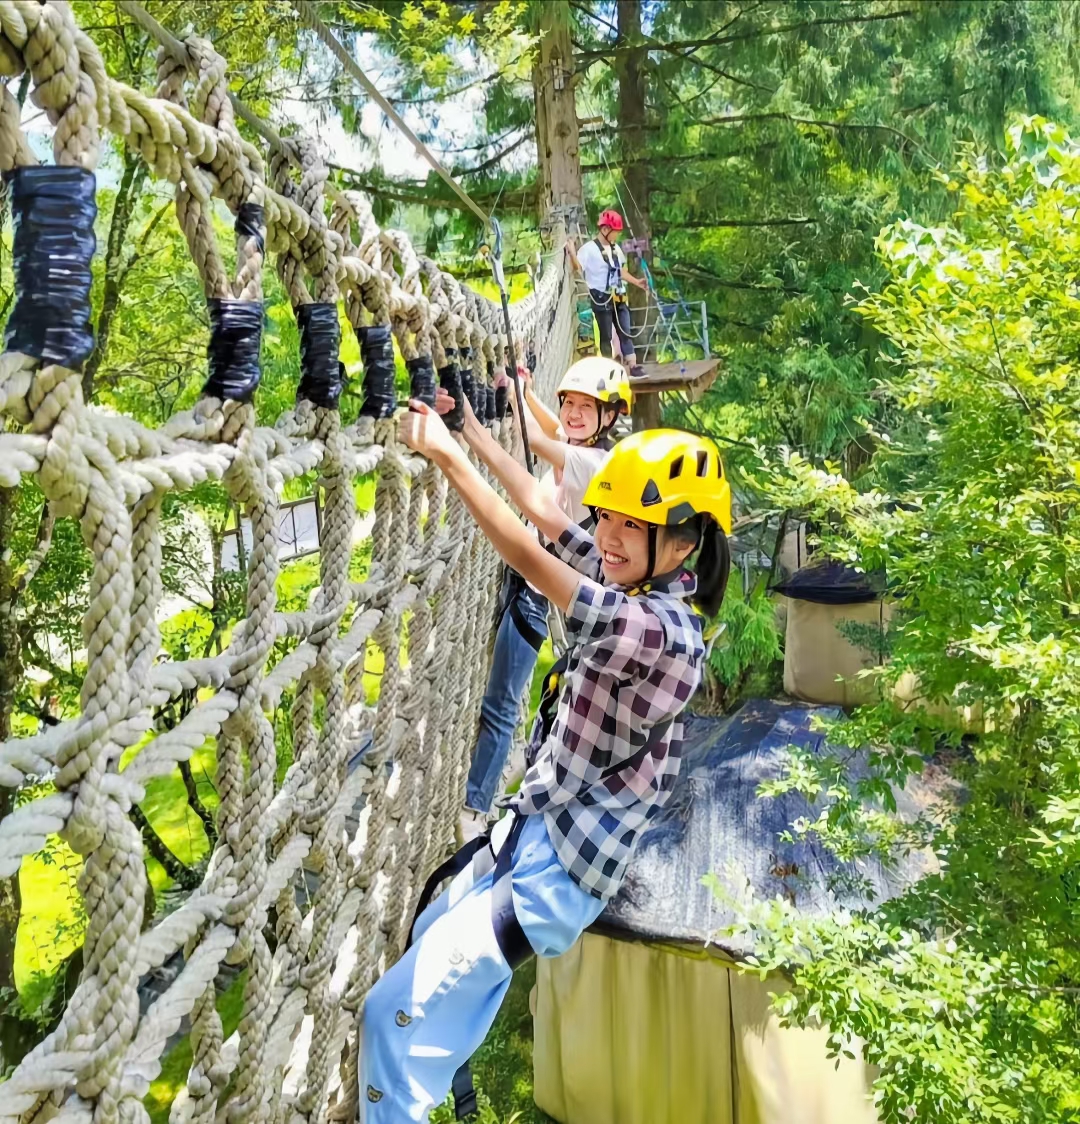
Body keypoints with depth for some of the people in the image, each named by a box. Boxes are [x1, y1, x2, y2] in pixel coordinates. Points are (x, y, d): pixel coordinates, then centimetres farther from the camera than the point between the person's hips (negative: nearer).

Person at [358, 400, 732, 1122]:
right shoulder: (643, 582, -2)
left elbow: (528, 558, -26)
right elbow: (544, 511, 5)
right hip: (534, 823, 10)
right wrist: (470, 427, 8)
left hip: (563, 866, -9)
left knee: (397, 1012, -10)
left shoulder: (663, 630, -27)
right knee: (431, 945, 27)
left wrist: (446, 455, -18)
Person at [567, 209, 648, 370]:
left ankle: (632, 366, 10)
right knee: (606, 336, -1)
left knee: (625, 333, 6)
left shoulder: (616, 248, 14)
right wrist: (572, 254, -32)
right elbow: (578, 267, -16)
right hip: (602, 299, -6)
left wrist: (636, 281, 24)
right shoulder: (589, 248, -7)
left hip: (619, 298, 7)